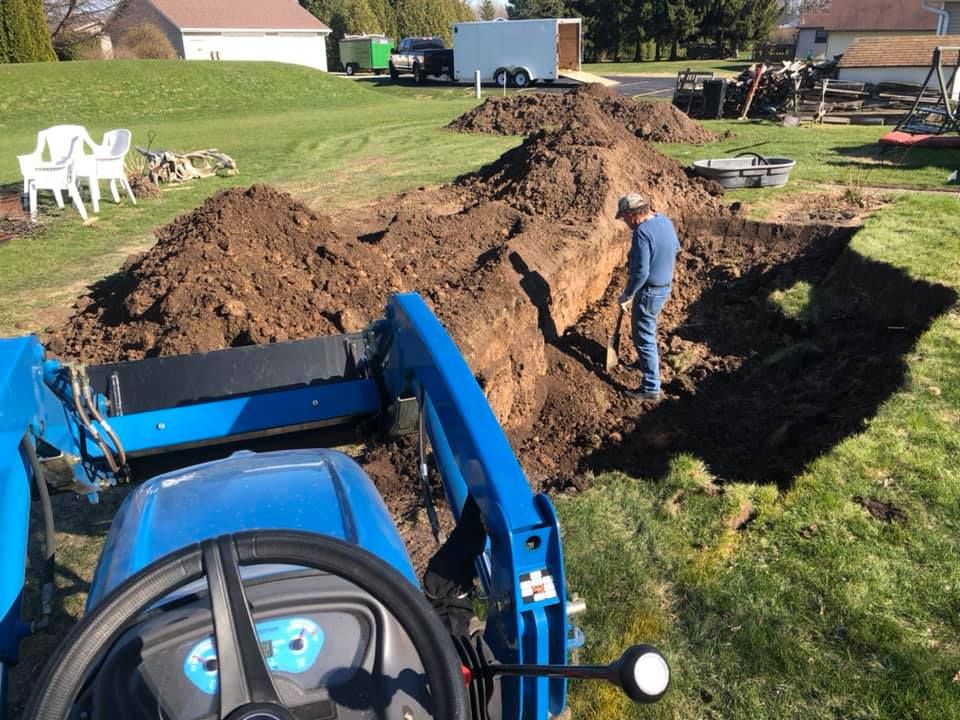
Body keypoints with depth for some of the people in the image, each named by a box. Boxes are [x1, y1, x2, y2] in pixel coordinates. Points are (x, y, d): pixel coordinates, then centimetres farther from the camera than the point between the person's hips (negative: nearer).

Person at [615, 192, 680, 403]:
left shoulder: (642, 232, -27)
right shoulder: (664, 220, 1)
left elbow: (640, 273, -29)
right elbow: (675, 248, 17)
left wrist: (626, 295, -18)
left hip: (649, 291, -9)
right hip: (664, 286, 9)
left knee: (644, 337, 0)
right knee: (646, 328, 30)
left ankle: (651, 389, 6)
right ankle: (649, 361, 51)